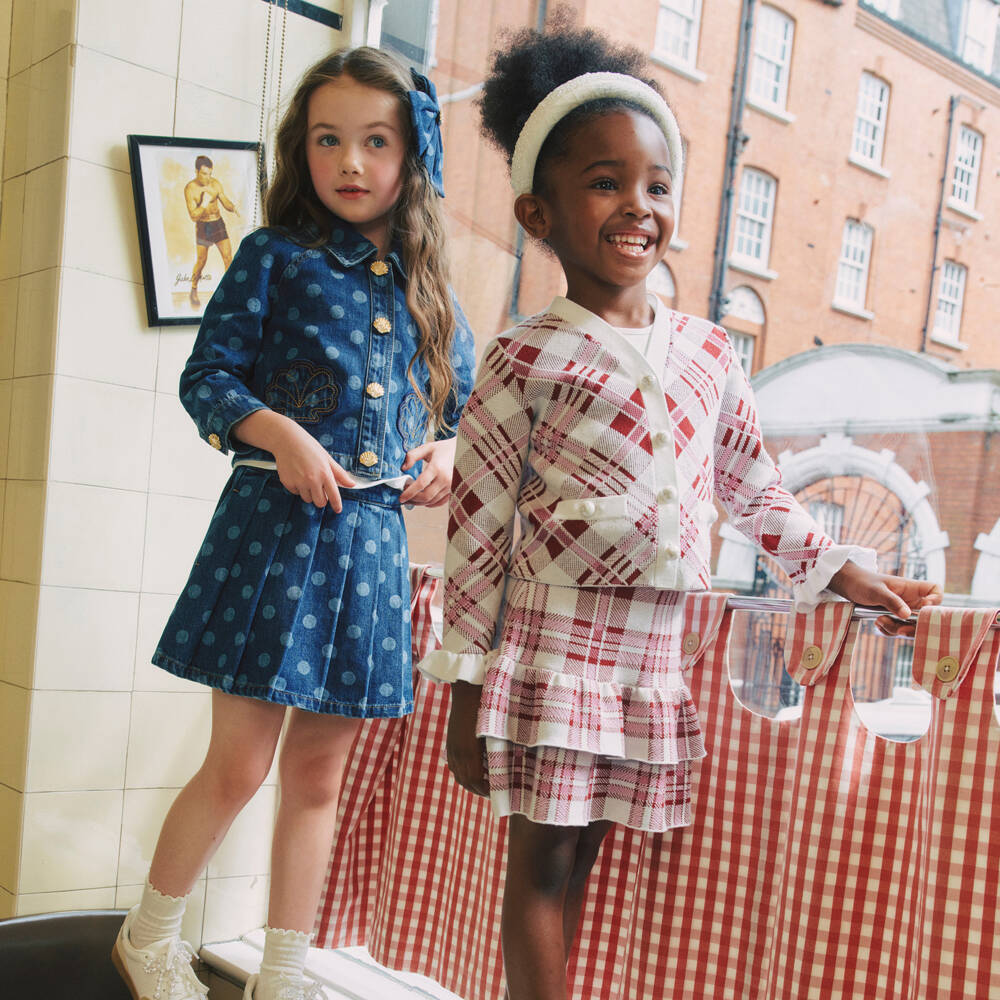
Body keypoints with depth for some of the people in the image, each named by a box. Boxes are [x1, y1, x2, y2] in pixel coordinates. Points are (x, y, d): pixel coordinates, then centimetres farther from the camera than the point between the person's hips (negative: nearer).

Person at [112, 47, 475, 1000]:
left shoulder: (429, 288, 11)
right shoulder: (274, 258, 0)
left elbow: (463, 404, 18)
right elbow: (206, 376, -3)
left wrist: (448, 451, -3)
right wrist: (278, 432, -18)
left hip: (372, 539, 4)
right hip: (273, 525, -4)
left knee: (317, 774, 12)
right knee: (238, 765, 1)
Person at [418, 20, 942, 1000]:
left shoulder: (708, 350, 8)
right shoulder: (526, 359, -7)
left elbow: (753, 487, 19)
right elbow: (475, 530, -6)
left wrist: (842, 571, 12)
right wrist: (466, 686, -6)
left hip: (655, 659, 4)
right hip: (550, 652, -4)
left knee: (579, 857, 14)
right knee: (542, 860, 4)